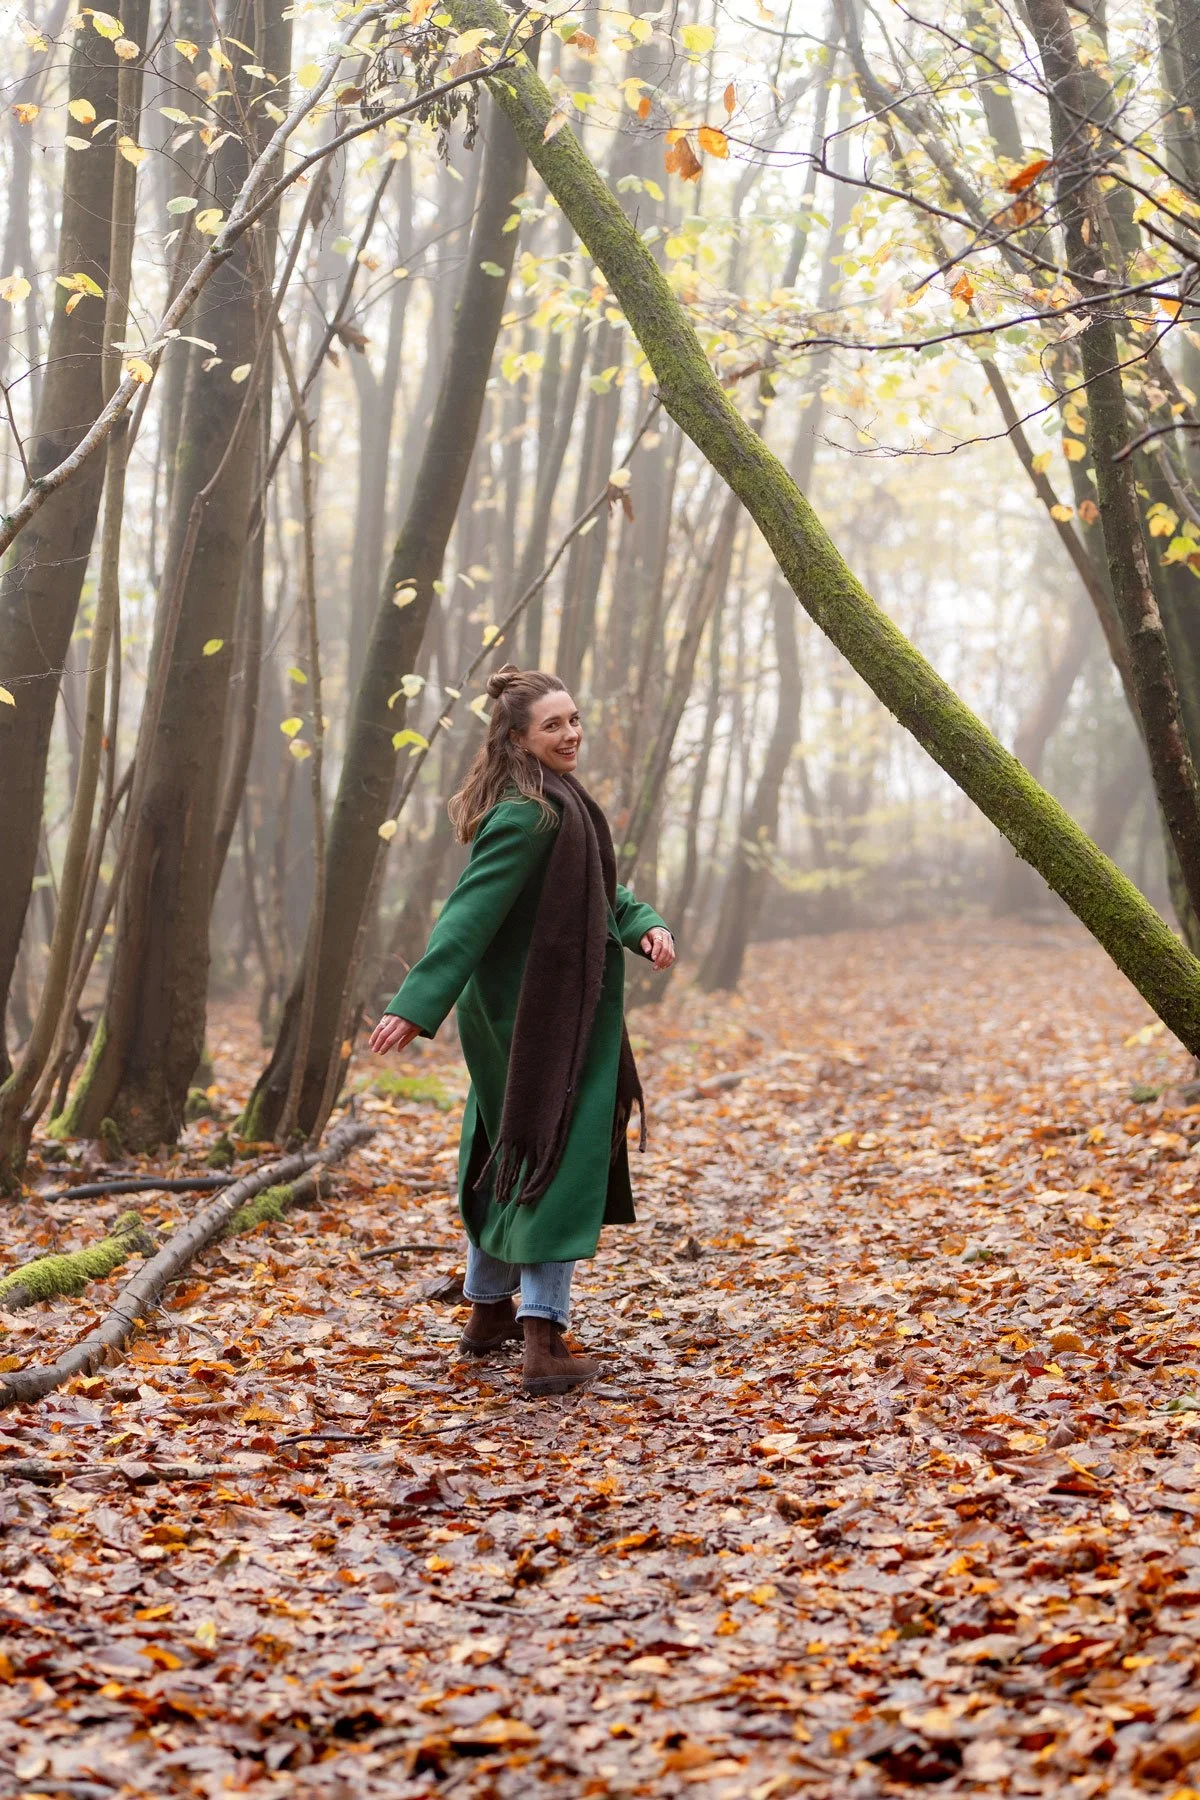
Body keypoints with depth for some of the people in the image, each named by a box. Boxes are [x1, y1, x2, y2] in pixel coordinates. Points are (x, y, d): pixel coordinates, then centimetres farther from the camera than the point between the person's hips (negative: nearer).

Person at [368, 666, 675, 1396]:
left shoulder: (553, 801, 11)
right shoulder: (527, 814, -21)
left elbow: (598, 885, 16)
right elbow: (471, 910, -28)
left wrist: (644, 924, -4)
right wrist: (418, 1005, -33)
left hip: (520, 1012, 10)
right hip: (544, 1014, -10)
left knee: (508, 1155, 18)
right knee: (558, 1159, -8)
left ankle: (489, 1310, 30)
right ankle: (544, 1338, -9)